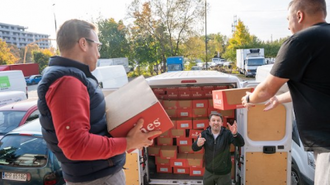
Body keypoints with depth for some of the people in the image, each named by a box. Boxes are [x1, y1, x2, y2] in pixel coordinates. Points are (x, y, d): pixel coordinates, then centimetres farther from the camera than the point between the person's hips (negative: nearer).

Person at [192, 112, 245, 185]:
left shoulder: (227, 133, -12)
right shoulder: (204, 134, -7)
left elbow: (241, 143, -23)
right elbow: (194, 148, -10)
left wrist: (235, 134, -44)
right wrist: (198, 144, -35)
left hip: (224, 173, -2)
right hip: (209, 172, 2)